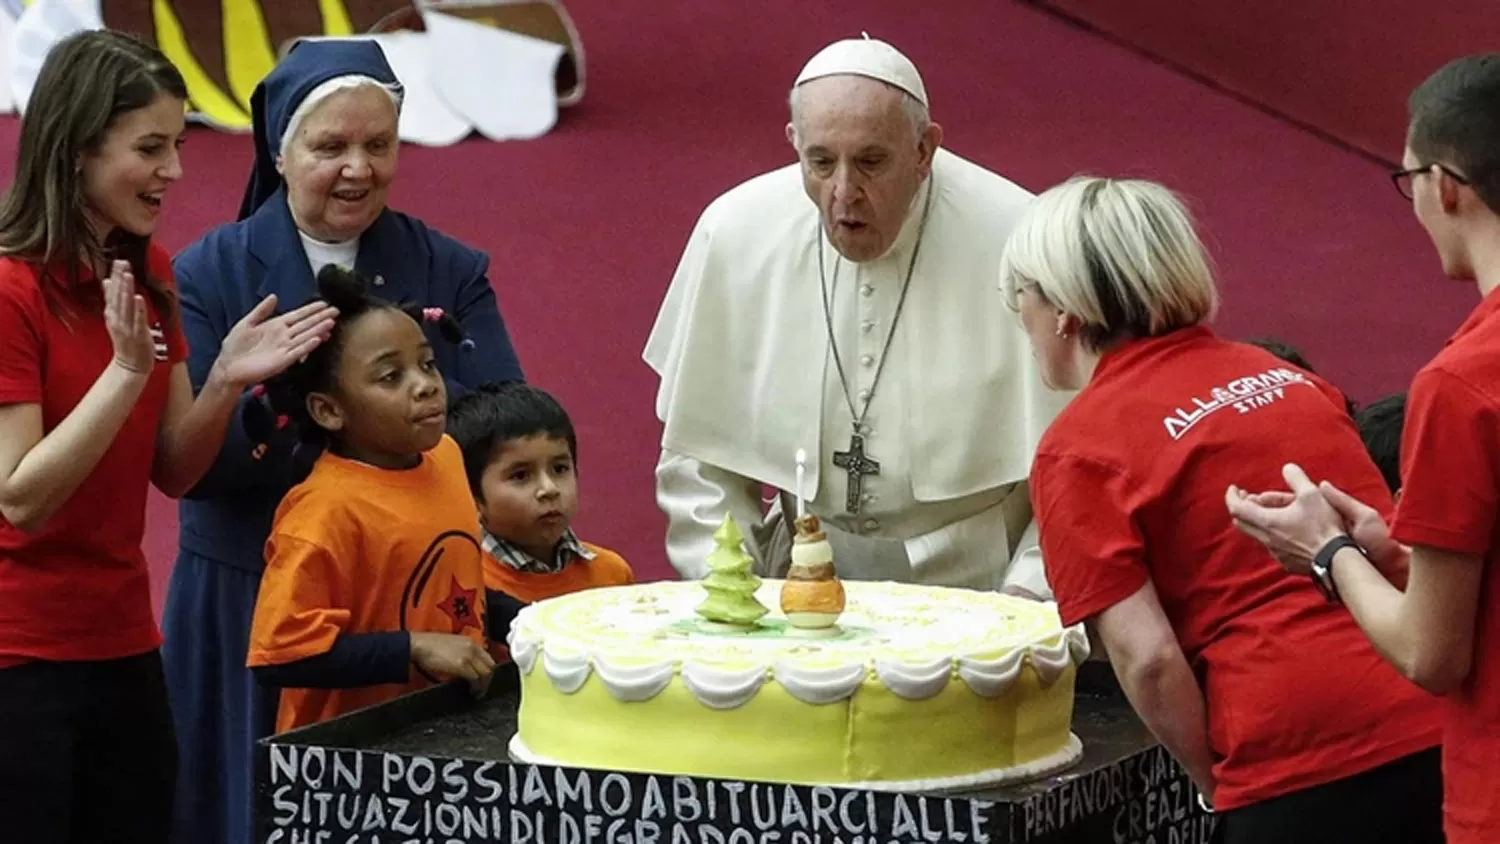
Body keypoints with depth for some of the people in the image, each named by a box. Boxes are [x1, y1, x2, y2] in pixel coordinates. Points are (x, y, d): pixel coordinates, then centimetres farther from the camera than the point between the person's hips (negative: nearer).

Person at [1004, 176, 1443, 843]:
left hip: (1304, 768, -6)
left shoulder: (1077, 449, -2)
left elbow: (1148, 659, -8)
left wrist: (1219, 788, 6)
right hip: (1440, 727, 6)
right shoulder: (1286, 375, 16)